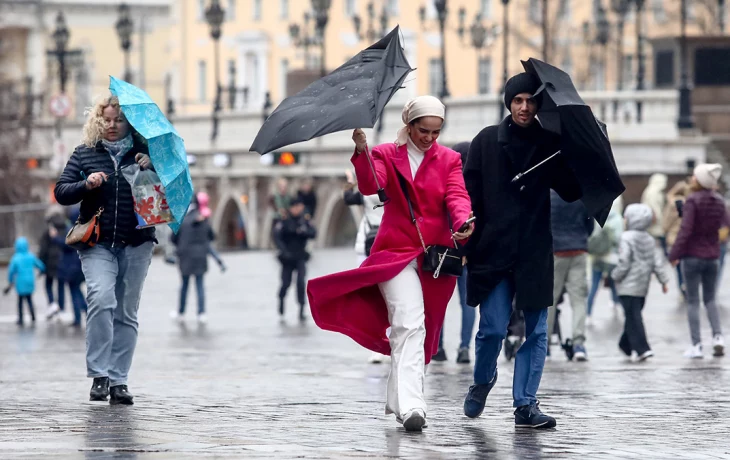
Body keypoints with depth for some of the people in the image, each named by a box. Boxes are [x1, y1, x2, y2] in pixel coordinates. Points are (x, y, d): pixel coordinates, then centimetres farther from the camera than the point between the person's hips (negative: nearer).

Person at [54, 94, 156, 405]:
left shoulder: (143, 153, 8)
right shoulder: (85, 154, 8)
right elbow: (61, 193, 5)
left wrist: (152, 168, -14)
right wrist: (86, 185, -14)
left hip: (136, 243, 1)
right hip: (98, 242, -1)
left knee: (126, 312, 4)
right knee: (101, 298, -22)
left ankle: (118, 380, 10)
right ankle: (99, 375, -17)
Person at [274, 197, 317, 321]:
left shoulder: (305, 222, 2)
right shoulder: (284, 222, -6)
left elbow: (313, 233, -13)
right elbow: (277, 237, -15)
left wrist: (303, 231, -33)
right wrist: (284, 251, -27)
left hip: (300, 258, 1)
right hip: (287, 258, -1)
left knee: (301, 282, -15)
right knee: (286, 283, 4)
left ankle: (302, 310, -12)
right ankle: (281, 298, 38)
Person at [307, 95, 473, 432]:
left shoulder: (448, 160, 8)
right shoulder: (386, 155, 4)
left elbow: (457, 196, -7)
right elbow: (370, 186, -14)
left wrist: (463, 222, -29)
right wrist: (362, 152, -32)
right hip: (396, 252, -3)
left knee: (416, 329, 10)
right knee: (409, 323, -20)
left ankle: (398, 400, 26)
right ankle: (410, 405, -30)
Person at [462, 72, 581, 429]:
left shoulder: (550, 145, 7)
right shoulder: (487, 142, 4)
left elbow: (571, 192, 8)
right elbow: (469, 194, 2)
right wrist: (463, 241, -8)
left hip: (534, 254, 2)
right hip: (493, 250, -2)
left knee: (535, 332, 0)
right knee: (493, 329, -5)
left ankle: (526, 405, 5)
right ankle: (483, 380, 23)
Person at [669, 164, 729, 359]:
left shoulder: (692, 201, -14)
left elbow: (685, 230, -20)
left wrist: (674, 254, -13)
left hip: (692, 256, -5)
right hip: (712, 257, 5)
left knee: (693, 301, 2)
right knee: (710, 299, 17)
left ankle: (696, 345, 0)